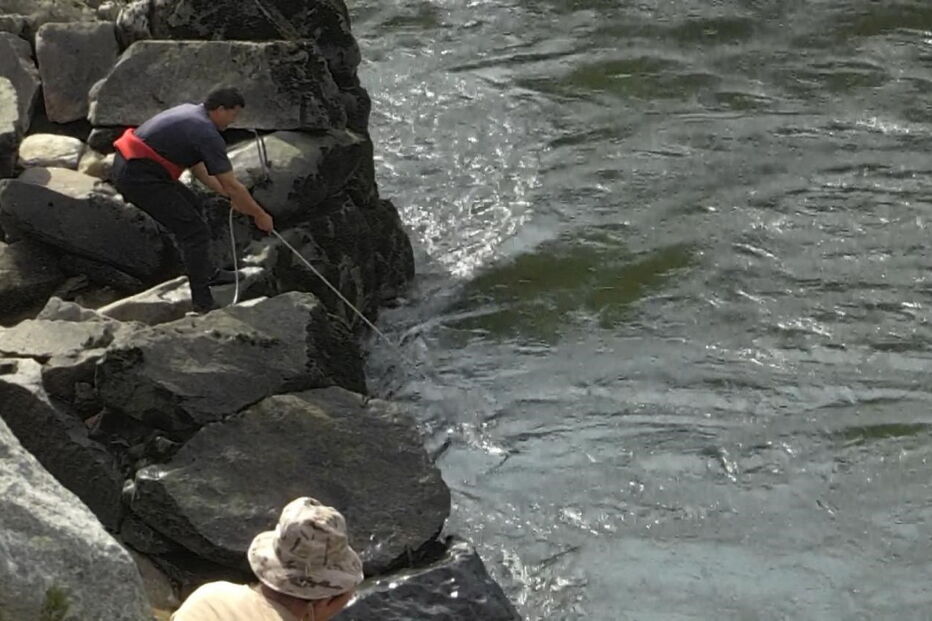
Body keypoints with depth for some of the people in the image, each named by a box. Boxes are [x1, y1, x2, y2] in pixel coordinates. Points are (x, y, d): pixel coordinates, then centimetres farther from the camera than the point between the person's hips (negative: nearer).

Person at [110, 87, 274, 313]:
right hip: (139, 177, -10)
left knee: (191, 207, 26)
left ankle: (206, 273, 37)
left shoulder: (191, 112, 15)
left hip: (127, 165, 10)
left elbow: (197, 166, 24)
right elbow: (232, 185, -11)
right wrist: (260, 215, 2)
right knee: (195, 231, -4)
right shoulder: (208, 135, -15)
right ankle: (203, 301, 2)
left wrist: (230, 195, 23)